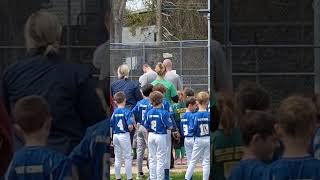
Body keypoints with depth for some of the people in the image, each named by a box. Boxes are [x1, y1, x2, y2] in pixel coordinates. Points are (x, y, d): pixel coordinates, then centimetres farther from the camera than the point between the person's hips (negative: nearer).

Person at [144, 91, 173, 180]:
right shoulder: (164, 113, -14)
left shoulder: (149, 113, 0)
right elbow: (170, 127, -12)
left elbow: (147, 127, 5)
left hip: (151, 136, 4)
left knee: (152, 159, 12)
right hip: (161, 136, -4)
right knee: (161, 159, 2)